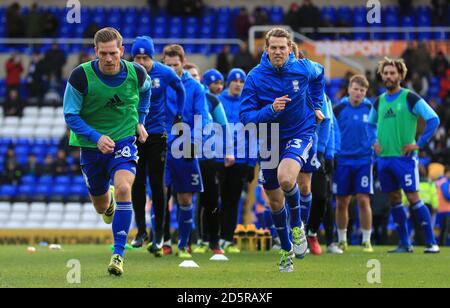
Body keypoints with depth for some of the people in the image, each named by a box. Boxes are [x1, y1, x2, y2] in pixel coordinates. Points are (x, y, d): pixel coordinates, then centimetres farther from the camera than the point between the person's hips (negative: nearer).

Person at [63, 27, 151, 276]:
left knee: (123, 188, -28)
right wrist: (96, 137, -25)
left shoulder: (136, 73, -11)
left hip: (124, 141, -1)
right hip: (91, 144, 1)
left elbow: (145, 91, 15)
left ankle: (118, 254, -21)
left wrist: (140, 121, 10)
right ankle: (108, 201, 56)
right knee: (101, 207, 13)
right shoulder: (81, 76, -19)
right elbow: (70, 114, -13)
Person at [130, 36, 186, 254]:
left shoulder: (165, 73, -9)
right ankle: (141, 231, 14)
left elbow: (180, 89, 11)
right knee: (137, 184, 2)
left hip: (157, 135, -1)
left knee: (157, 185, 1)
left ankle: (158, 235, 7)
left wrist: (179, 116, 9)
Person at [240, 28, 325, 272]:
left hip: (300, 134, -2)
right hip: (269, 141, 2)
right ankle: (286, 249, 34)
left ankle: (297, 225, -3)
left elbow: (318, 74, 16)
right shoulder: (255, 77, -15)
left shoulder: (303, 68, -10)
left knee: (285, 179, -32)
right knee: (275, 200, 12)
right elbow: (246, 117, -18)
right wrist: (271, 109, -34)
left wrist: (317, 105, 16)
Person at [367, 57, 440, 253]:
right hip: (384, 157, 6)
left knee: (413, 198, -10)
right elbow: (371, 123, 30)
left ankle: (431, 242, -6)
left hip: (404, 157, -6)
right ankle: (405, 243, 13)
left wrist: (419, 144, -13)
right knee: (394, 200, 7)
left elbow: (433, 119, -10)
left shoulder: (410, 98, -6)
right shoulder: (379, 101, 12)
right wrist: (374, 141, 12)